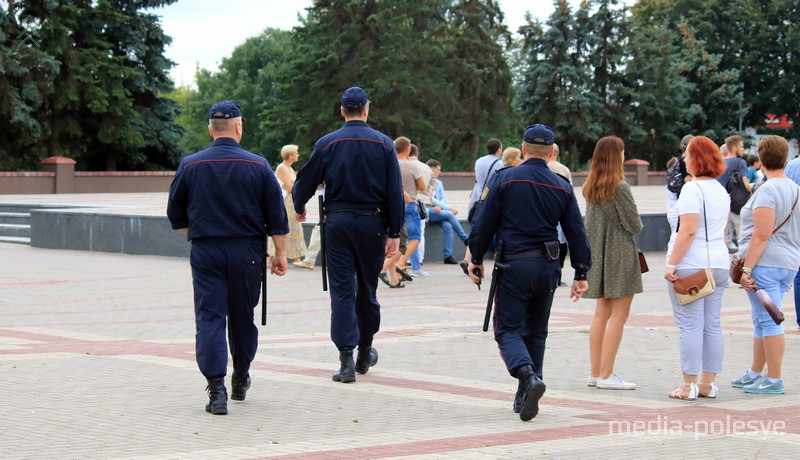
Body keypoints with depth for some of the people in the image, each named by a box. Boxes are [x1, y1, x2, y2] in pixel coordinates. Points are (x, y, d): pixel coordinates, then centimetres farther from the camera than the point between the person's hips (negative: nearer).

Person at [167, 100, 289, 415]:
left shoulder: (190, 166, -1)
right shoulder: (258, 166, -3)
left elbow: (176, 214, 8)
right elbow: (276, 215, -1)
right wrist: (280, 254, 7)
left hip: (205, 252, -1)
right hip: (246, 251, 1)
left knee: (209, 318, -1)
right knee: (242, 316, 15)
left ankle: (216, 388, -13)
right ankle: (240, 380, 31)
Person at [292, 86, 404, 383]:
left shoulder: (327, 144, -1)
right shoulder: (383, 144, -1)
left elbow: (306, 181, 6)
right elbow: (395, 192, -4)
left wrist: (299, 208, 26)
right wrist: (394, 233, -1)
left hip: (337, 223, 0)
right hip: (371, 223, 1)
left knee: (342, 290, 0)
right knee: (367, 289, 14)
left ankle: (346, 360, -8)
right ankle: (365, 353, 28)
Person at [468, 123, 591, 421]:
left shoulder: (504, 179, -5)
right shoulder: (562, 187, 6)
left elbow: (484, 223, -5)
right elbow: (577, 233, 7)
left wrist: (476, 259, 7)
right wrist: (581, 274, 13)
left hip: (514, 266, -4)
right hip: (547, 266, 4)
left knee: (507, 329, 0)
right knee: (535, 331, 15)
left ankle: (528, 376, -27)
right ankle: (524, 397, 17)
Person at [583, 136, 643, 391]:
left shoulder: (590, 187, 8)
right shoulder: (620, 188, -15)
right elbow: (635, 225, -12)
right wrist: (635, 225, 8)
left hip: (598, 253, 8)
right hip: (619, 254, -8)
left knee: (602, 313, 13)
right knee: (619, 314, -4)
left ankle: (596, 372, 15)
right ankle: (606, 375, -6)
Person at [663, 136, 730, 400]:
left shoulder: (692, 190, -13)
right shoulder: (721, 191, 15)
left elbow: (688, 231, -19)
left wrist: (672, 264, -18)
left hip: (691, 266, -8)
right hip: (719, 265, 8)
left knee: (691, 326, -6)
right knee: (712, 325, 9)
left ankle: (689, 386, -6)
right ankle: (708, 383, 12)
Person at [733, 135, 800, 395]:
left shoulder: (767, 190, -14)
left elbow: (761, 235, -20)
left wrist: (747, 268, -18)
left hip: (765, 263, -9)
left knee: (768, 321, -5)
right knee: (762, 321, 17)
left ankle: (774, 380, -2)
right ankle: (755, 374, 25)